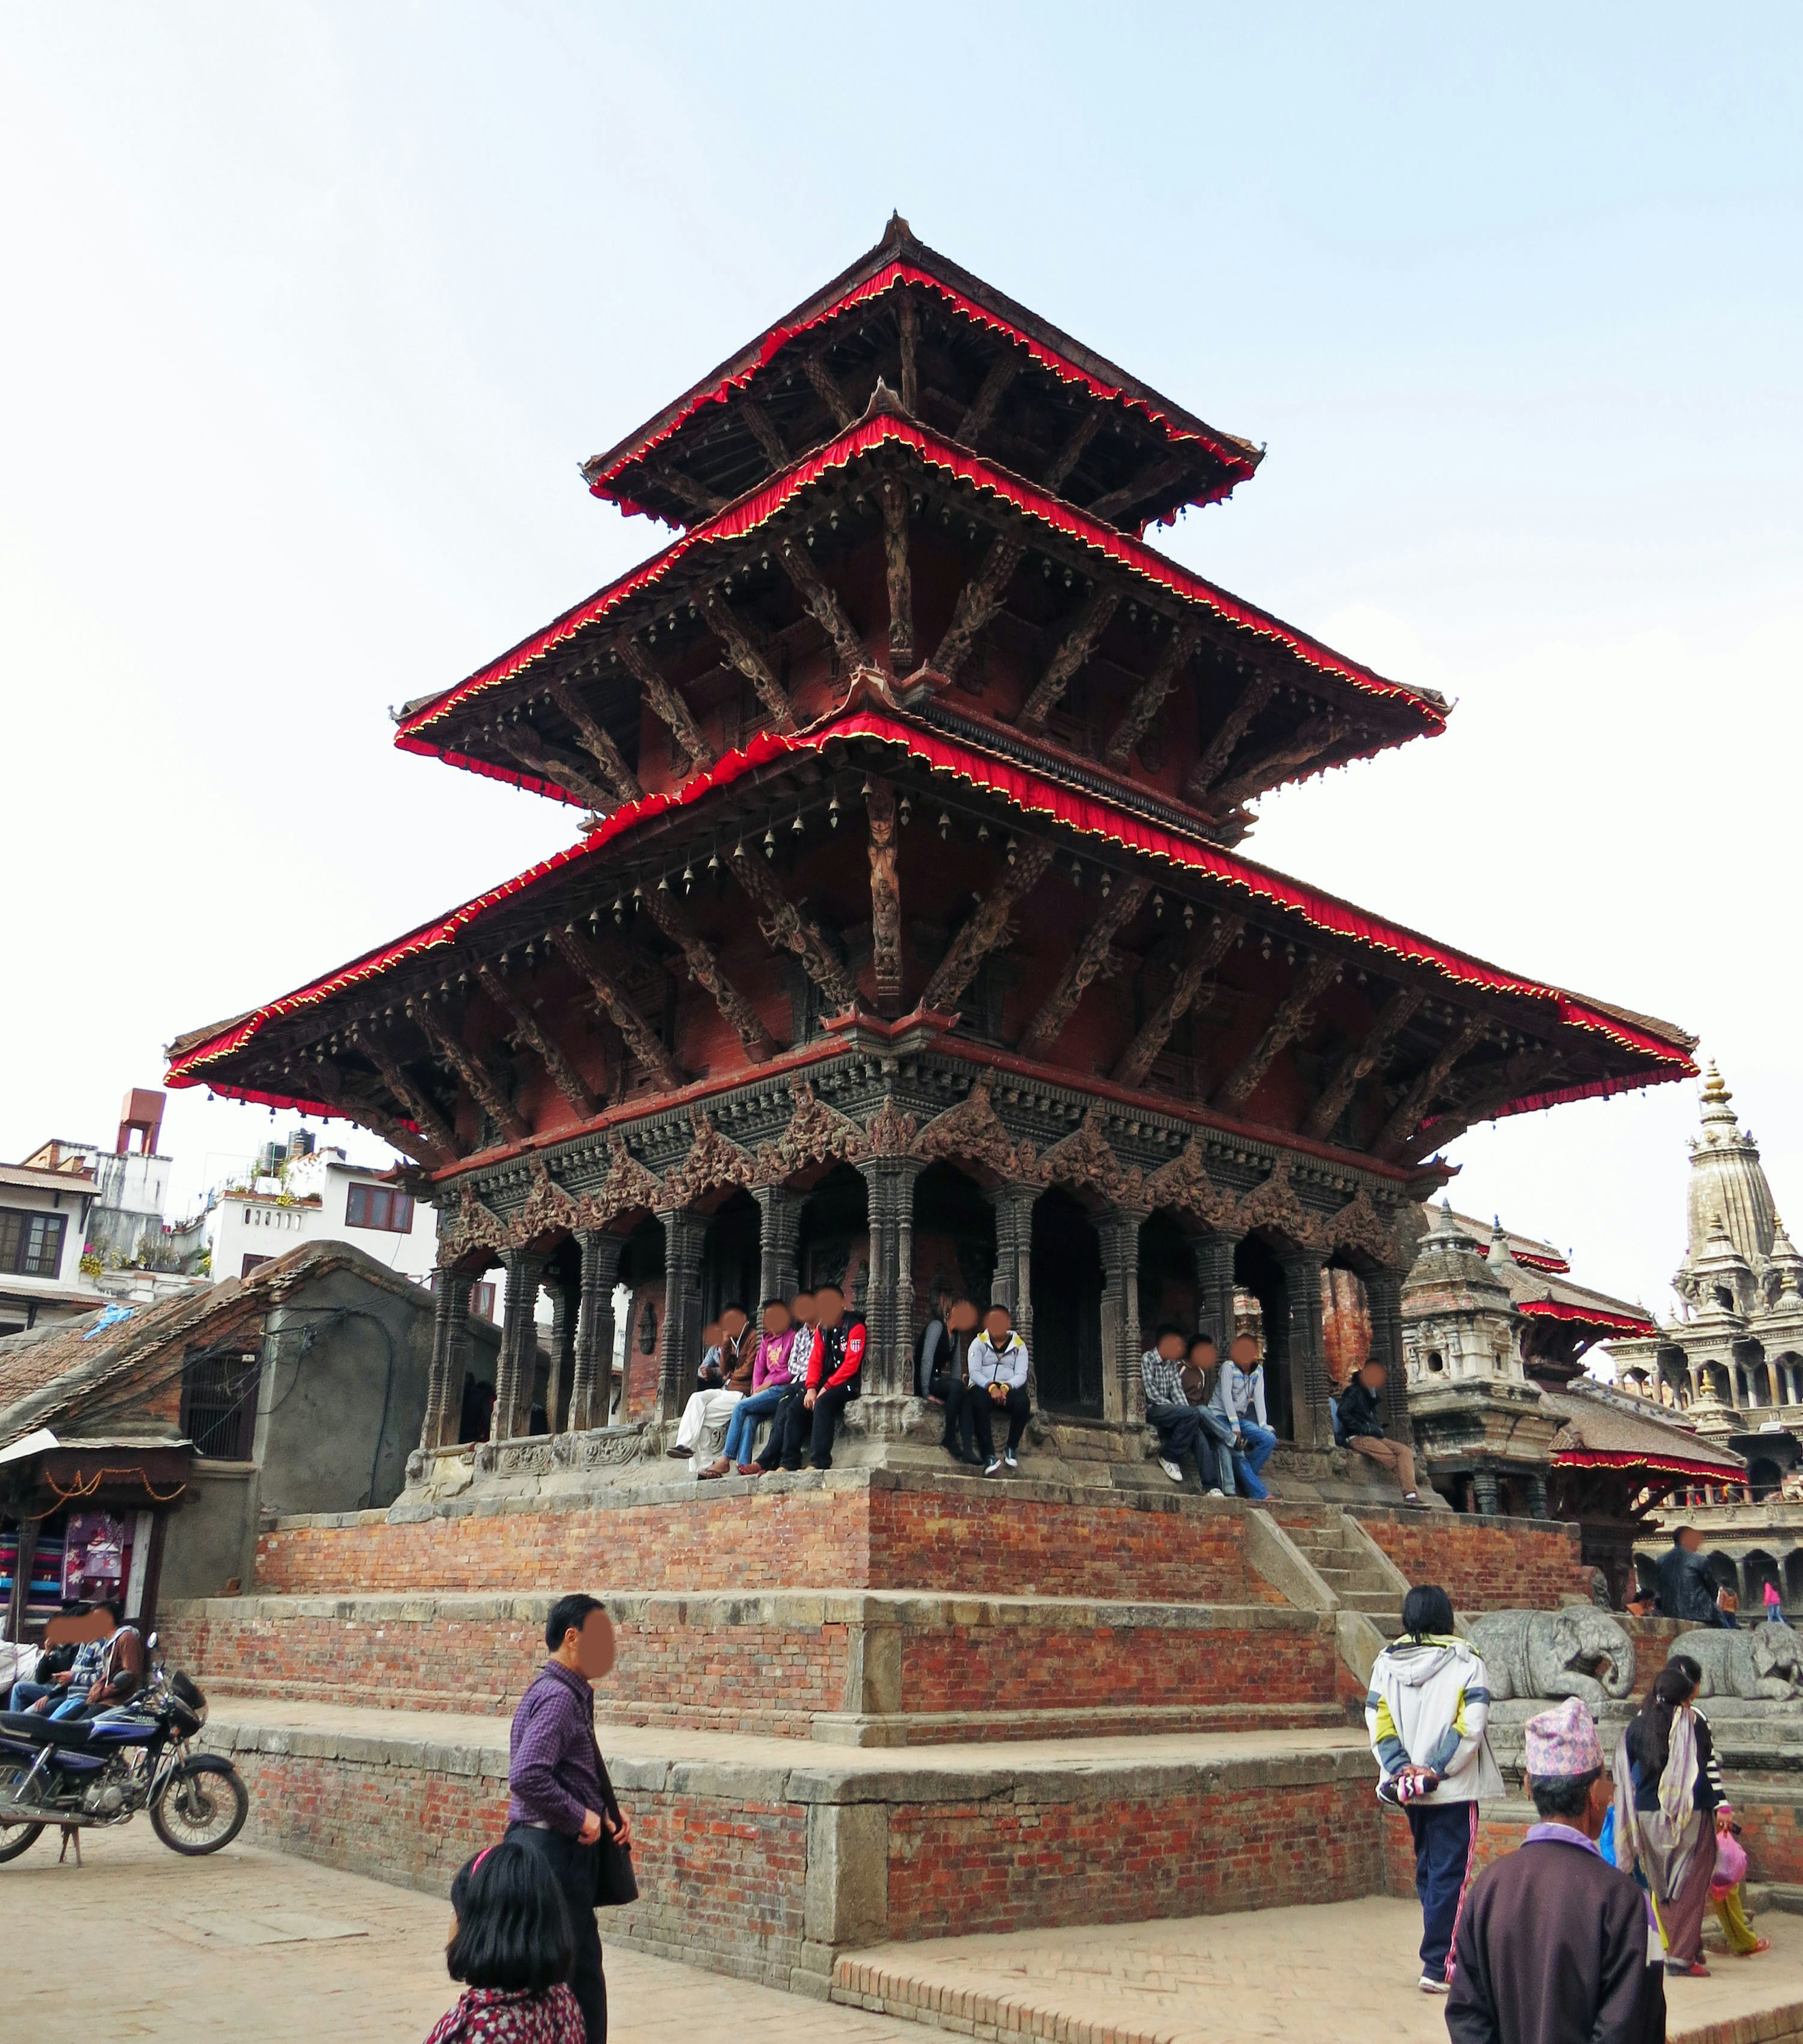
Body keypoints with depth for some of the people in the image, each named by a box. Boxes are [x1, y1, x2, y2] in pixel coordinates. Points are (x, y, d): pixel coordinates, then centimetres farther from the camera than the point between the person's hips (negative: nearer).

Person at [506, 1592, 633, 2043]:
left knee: (585, 1968, 16)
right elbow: (526, 1777, -30)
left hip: (567, 1852, 10)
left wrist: (609, 1810, 6)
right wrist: (581, 1819, -20)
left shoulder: (574, 1694, 12)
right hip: (552, 1850, -10)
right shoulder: (558, 1697, -19)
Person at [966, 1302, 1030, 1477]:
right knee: (979, 1403, -38)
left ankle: (1012, 1448, -18)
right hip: (983, 1387, -1)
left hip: (1009, 1389, 1)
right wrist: (991, 1387, -23)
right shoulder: (979, 1343, 10)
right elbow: (974, 1371, -3)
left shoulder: (1019, 1345, 12)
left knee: (1023, 1402, -34)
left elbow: (1021, 1374, -1)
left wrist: (1006, 1387, -23)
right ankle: (989, 1457, -41)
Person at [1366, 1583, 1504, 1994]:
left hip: (1409, 1788, 4)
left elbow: (1378, 1722, -4)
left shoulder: (1386, 1663, 3)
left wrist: (1400, 1769, -7)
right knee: (1449, 1876, 1)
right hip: (1454, 1790, -4)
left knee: (1426, 1871, 18)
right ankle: (1436, 1967, 0)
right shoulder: (1466, 1663, -8)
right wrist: (1438, 1770, -14)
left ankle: (1443, 1949, 28)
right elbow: (1471, 1725, -17)